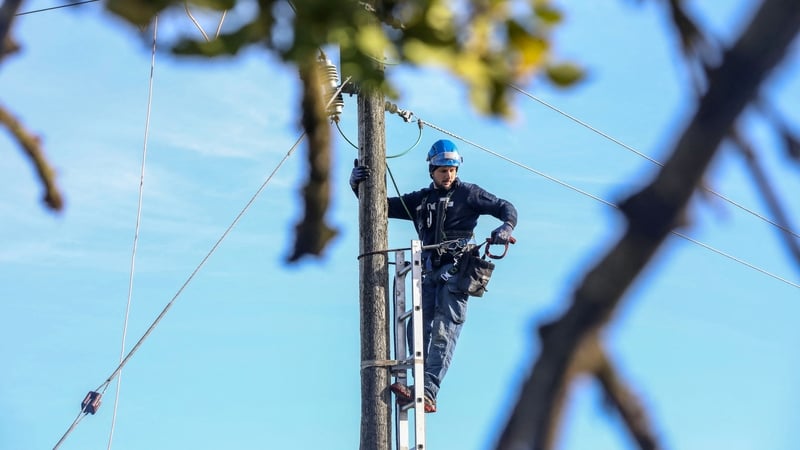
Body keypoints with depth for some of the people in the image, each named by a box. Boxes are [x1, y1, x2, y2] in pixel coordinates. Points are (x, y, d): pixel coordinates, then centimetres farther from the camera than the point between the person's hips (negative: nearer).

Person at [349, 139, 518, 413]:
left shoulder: (467, 194, 8)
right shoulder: (420, 200, 20)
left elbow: (505, 207, 5)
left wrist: (506, 228, -16)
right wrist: (358, 186, 7)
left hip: (456, 269, -5)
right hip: (429, 270, 5)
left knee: (444, 331, -16)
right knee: (419, 328, -8)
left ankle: (427, 393, -25)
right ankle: (422, 390, -10)